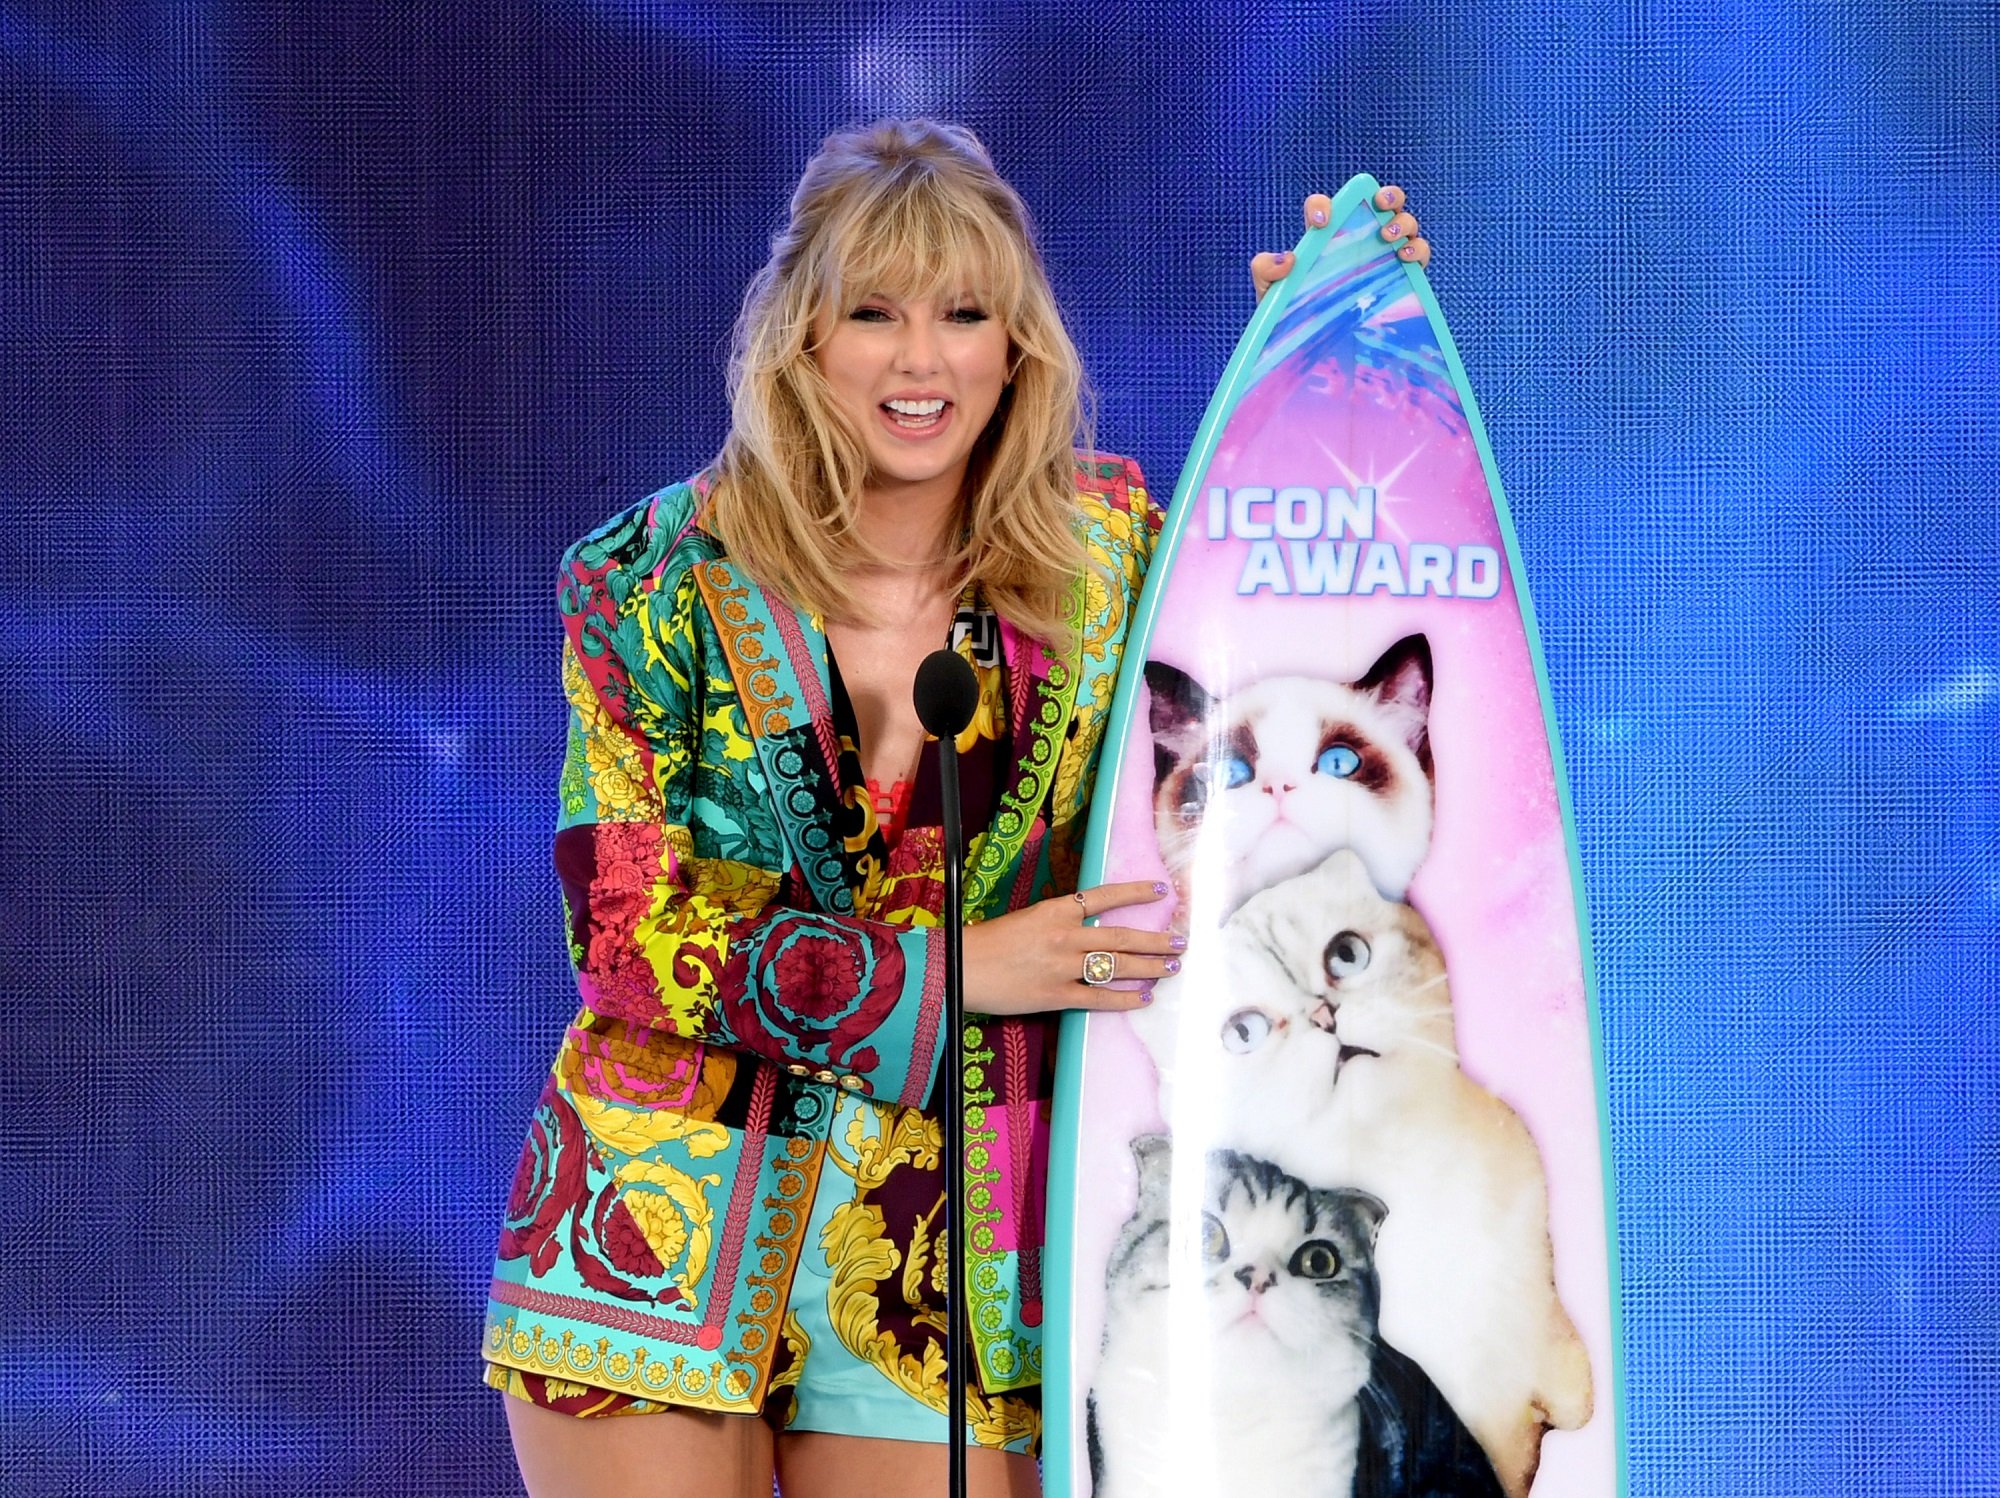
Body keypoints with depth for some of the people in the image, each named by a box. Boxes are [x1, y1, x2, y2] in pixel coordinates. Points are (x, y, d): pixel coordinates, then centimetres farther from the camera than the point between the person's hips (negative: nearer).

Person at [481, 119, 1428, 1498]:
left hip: (942, 1269, 1)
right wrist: (954, 969, -14)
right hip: (664, 1231, -1)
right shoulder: (659, 579, -5)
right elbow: (625, 927, -9)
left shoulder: (1108, 552, 0)